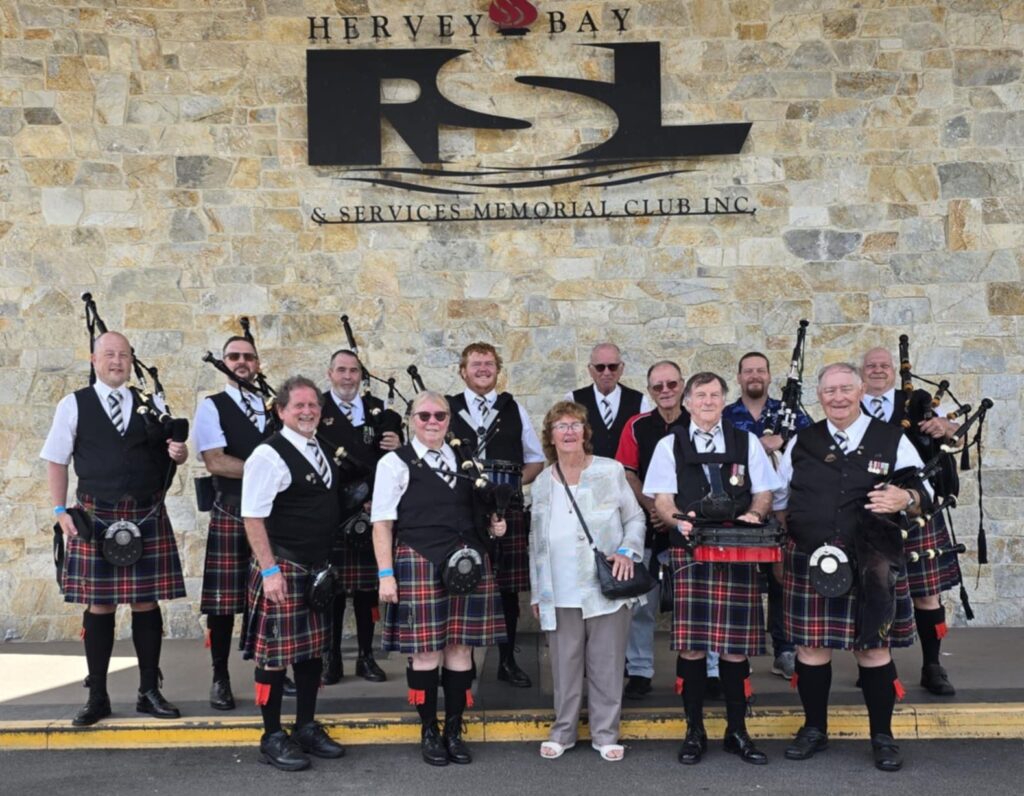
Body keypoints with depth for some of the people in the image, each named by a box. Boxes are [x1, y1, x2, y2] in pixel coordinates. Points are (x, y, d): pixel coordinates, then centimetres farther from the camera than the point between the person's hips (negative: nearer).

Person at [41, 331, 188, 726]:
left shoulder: (152, 404, 8)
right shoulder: (73, 405, 3)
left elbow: (171, 453, 14)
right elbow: (57, 462, 4)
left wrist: (179, 453, -10)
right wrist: (61, 510, -4)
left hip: (148, 518, 2)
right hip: (95, 518, -1)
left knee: (147, 603, 5)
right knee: (99, 606, 4)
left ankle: (149, 692, 17)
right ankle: (97, 697, 16)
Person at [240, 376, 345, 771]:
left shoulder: (322, 450, 11)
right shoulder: (269, 455, -14)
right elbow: (253, 518, -17)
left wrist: (327, 565, 16)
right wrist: (269, 570, -21)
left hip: (318, 568, 8)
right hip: (282, 568, -8)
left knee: (313, 649, 14)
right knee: (275, 653, 1)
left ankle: (307, 728, 26)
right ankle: (272, 738, 11)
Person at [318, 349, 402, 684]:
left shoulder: (380, 410, 11)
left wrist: (397, 446, -11)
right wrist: (351, 496, -14)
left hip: (371, 513, 3)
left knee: (367, 587, 9)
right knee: (332, 587, 3)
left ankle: (366, 657, 19)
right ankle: (332, 660, 13)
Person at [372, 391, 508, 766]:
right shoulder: (396, 463, 1)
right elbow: (382, 524, -3)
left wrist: (493, 525, 5)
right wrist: (386, 575, -10)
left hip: (468, 562, 4)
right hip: (420, 564, -4)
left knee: (460, 647, 7)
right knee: (426, 650, 0)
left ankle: (454, 730, 19)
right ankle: (429, 731, 15)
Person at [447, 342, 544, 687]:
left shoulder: (514, 410, 12)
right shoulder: (447, 409, 6)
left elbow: (536, 459, 16)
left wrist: (514, 482, 0)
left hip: (507, 509, 2)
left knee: (508, 587, 5)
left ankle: (507, 662, 18)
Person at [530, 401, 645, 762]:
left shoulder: (611, 471, 2)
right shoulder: (542, 483, 9)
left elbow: (635, 518, 7)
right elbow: (536, 541, 13)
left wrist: (626, 550, -11)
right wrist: (536, 591, 12)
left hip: (606, 588, -2)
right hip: (561, 593, 2)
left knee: (606, 664, 5)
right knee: (565, 665, 6)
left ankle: (606, 734, 17)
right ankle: (562, 731, 21)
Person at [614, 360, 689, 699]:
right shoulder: (637, 426, 4)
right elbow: (627, 475, 2)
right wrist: (652, 506, -12)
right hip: (646, 527, 1)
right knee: (641, 602, 4)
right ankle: (639, 671, 14)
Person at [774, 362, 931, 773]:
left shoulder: (892, 440, 3)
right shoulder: (801, 442, 8)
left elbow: (924, 493, 1)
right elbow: (779, 499, 17)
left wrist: (904, 498, -21)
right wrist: (785, 541, 10)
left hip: (871, 565, -1)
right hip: (809, 563, 2)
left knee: (874, 647, 5)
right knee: (811, 646, 6)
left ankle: (882, 736, 20)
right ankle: (814, 729, 23)